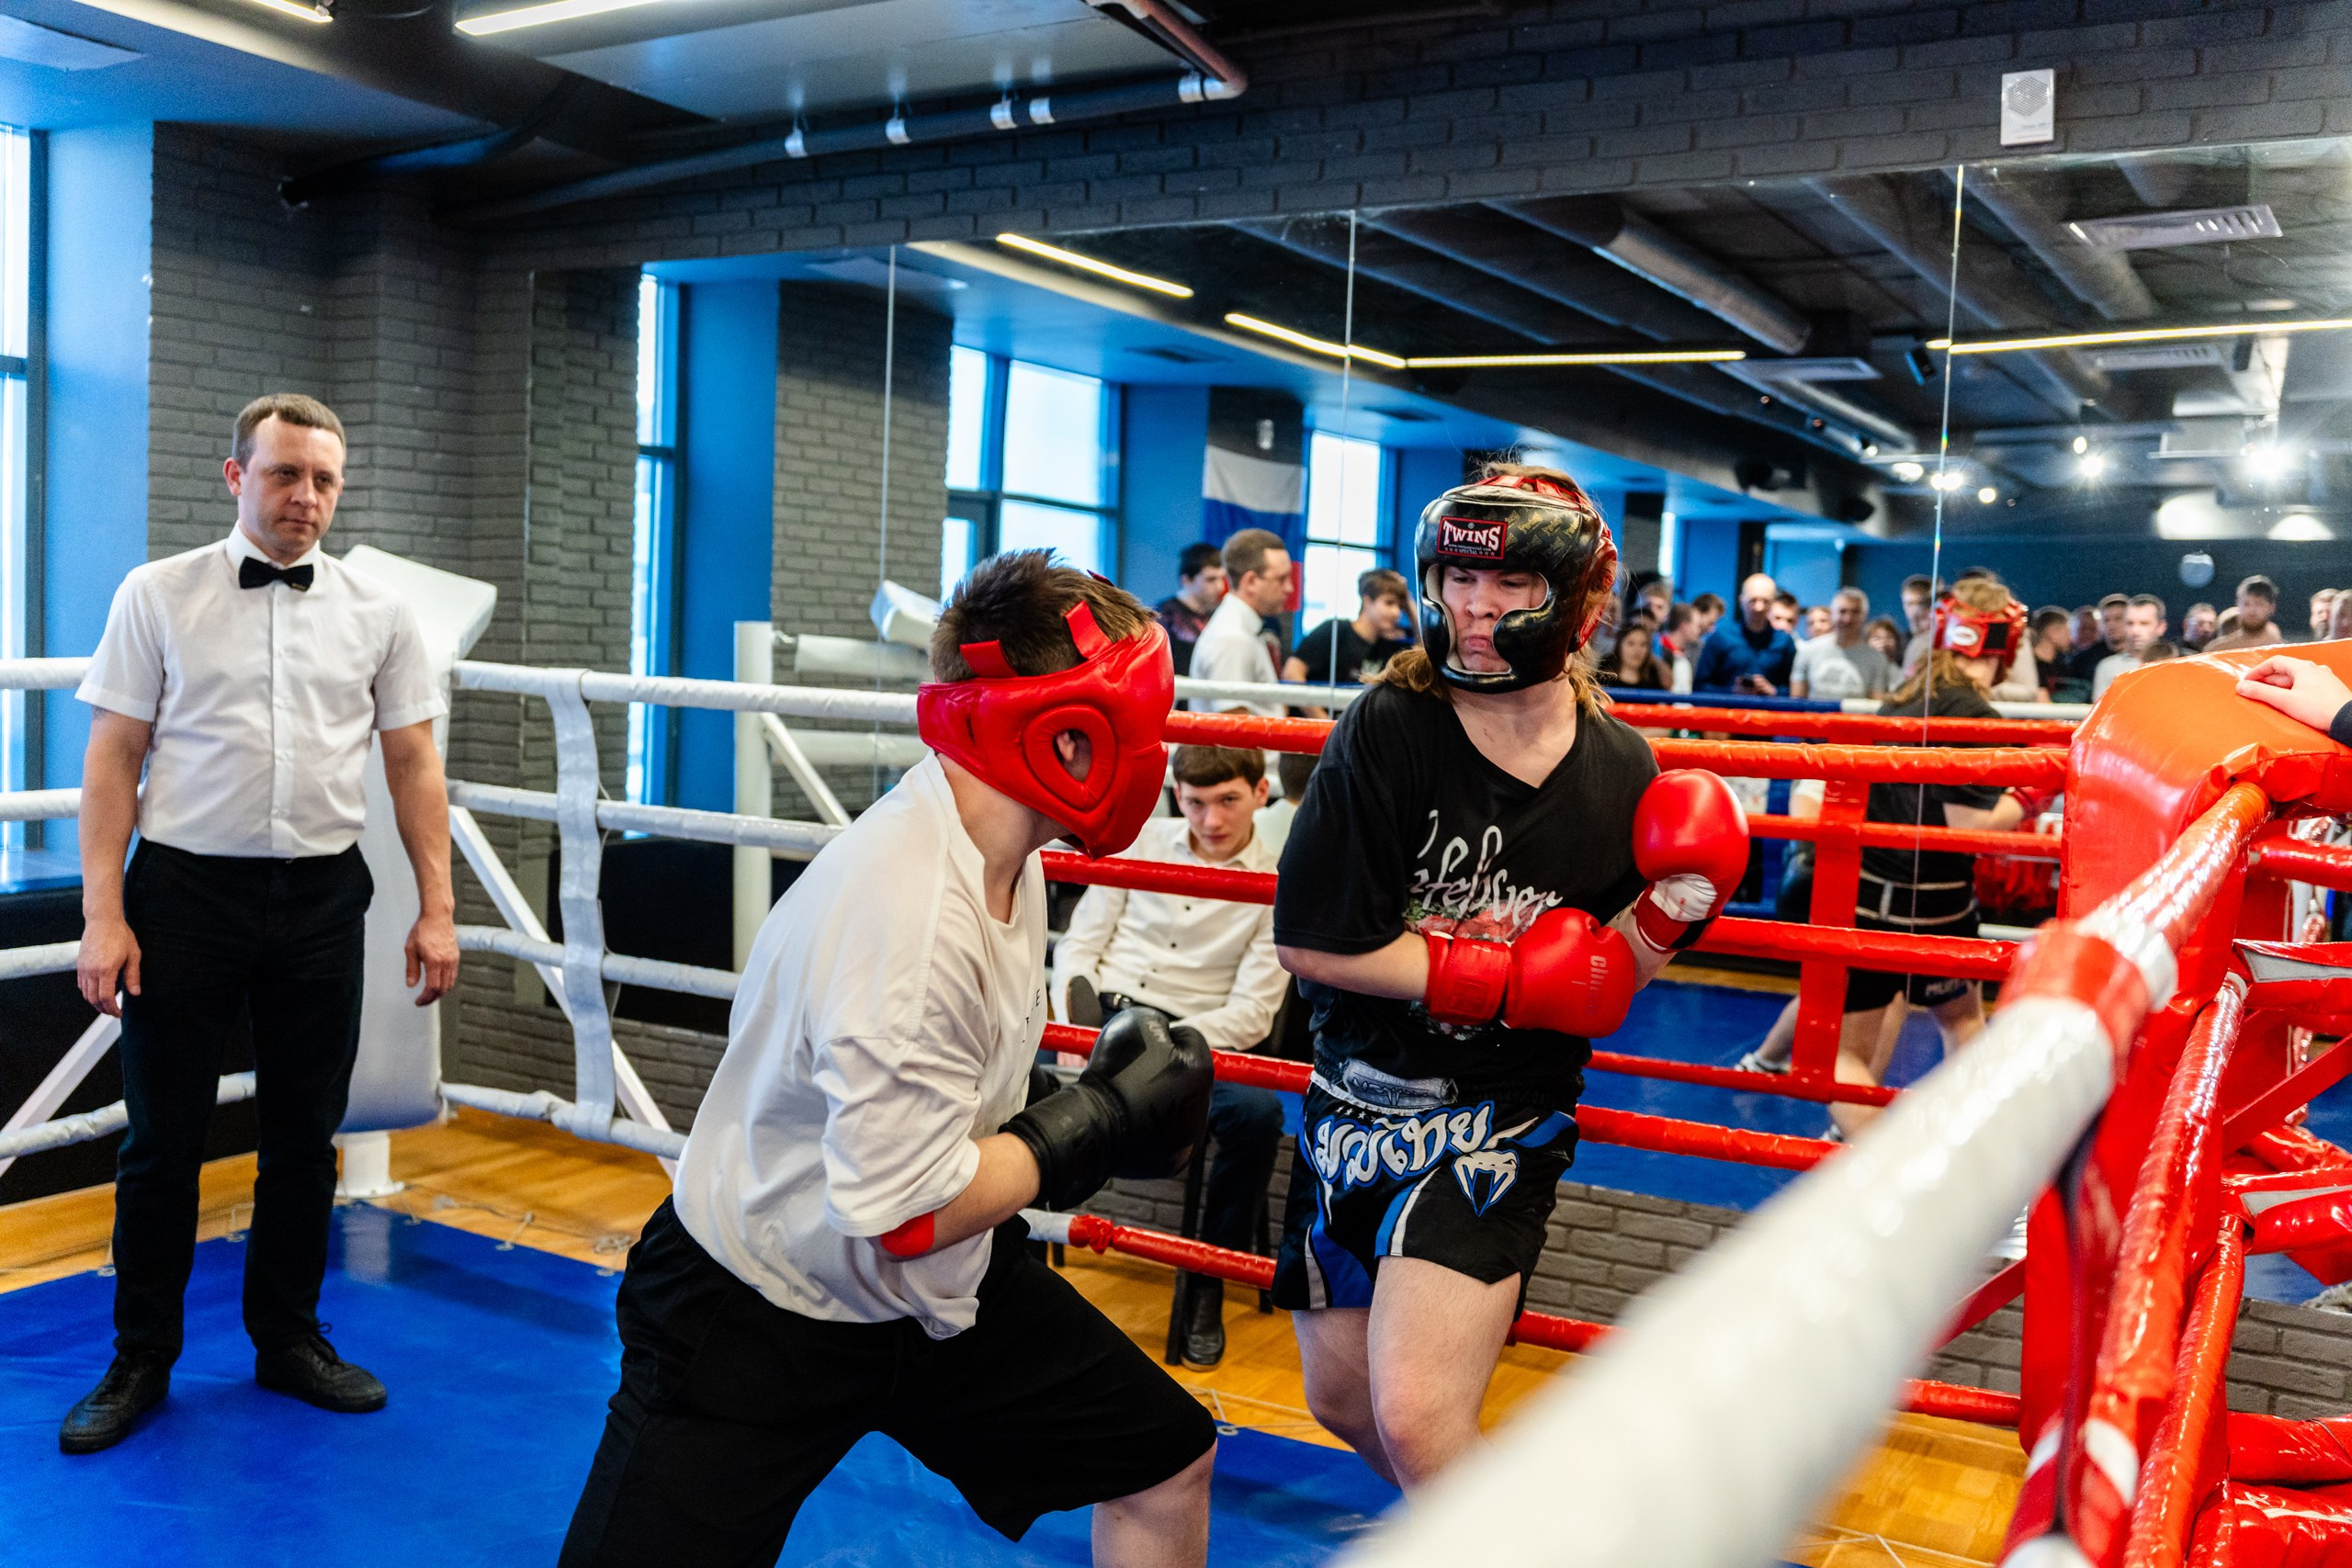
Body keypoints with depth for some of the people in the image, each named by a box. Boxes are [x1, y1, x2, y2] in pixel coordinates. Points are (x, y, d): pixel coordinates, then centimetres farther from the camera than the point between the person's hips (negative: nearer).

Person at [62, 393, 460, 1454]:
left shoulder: (376, 612, 5)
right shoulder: (158, 596, 0)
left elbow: (413, 765, 6)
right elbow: (114, 759, -2)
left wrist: (437, 910, 1)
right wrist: (103, 915, -8)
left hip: (322, 898, 2)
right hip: (186, 892, -2)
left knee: (305, 1136, 11)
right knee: (163, 1137, 7)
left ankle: (288, 1338, 29)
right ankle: (140, 1362, 24)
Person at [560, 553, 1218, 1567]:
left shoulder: (1003, 854, -5)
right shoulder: (905, 914, -34)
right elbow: (906, 1214, -30)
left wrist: (1106, 1097, -6)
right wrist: (1102, 1120, -20)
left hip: (942, 1290, 8)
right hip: (762, 1313, -8)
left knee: (1169, 1463, 10)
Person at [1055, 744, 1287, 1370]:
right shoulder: (1142, 840, 11)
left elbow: (1251, 1013, -5)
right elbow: (1078, 944, 12)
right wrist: (1076, 1022, -7)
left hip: (1197, 1033, -1)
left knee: (1259, 1112, -33)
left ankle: (1205, 1281, -11)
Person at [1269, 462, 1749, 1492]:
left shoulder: (1622, 773, -5)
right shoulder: (1388, 730, -14)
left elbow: (1597, 994, 1)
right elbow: (1312, 943, -18)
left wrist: (1673, 904, -17)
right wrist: (1511, 976, -17)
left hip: (1504, 1119, -1)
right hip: (1358, 1096, 1)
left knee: (1416, 1415, -16)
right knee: (1341, 1400, 16)